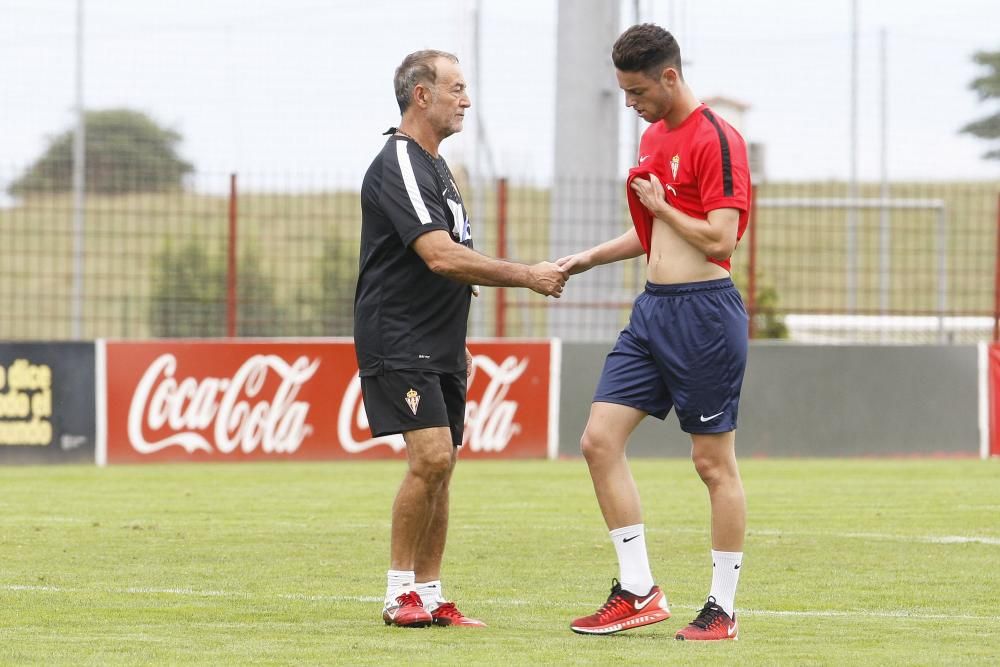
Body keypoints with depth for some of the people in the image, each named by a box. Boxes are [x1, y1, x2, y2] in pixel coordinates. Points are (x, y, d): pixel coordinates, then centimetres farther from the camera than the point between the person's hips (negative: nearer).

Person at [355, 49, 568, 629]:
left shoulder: (434, 164, 17)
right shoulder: (399, 165, -15)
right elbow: (440, 256, -25)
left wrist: (458, 343, 25)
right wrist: (526, 276, -21)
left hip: (438, 345, 10)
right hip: (398, 341, -10)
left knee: (441, 466, 7)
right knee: (431, 455, -18)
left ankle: (430, 597, 10)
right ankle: (400, 592, -11)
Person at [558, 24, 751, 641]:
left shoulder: (717, 140, -13)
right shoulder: (653, 138, 15)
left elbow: (720, 240, -20)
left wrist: (660, 204, -8)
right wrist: (591, 258, 16)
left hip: (703, 312, -9)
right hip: (653, 310, 9)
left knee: (715, 463, -1)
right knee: (600, 440, 1)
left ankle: (723, 608, 7)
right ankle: (639, 592, 7)